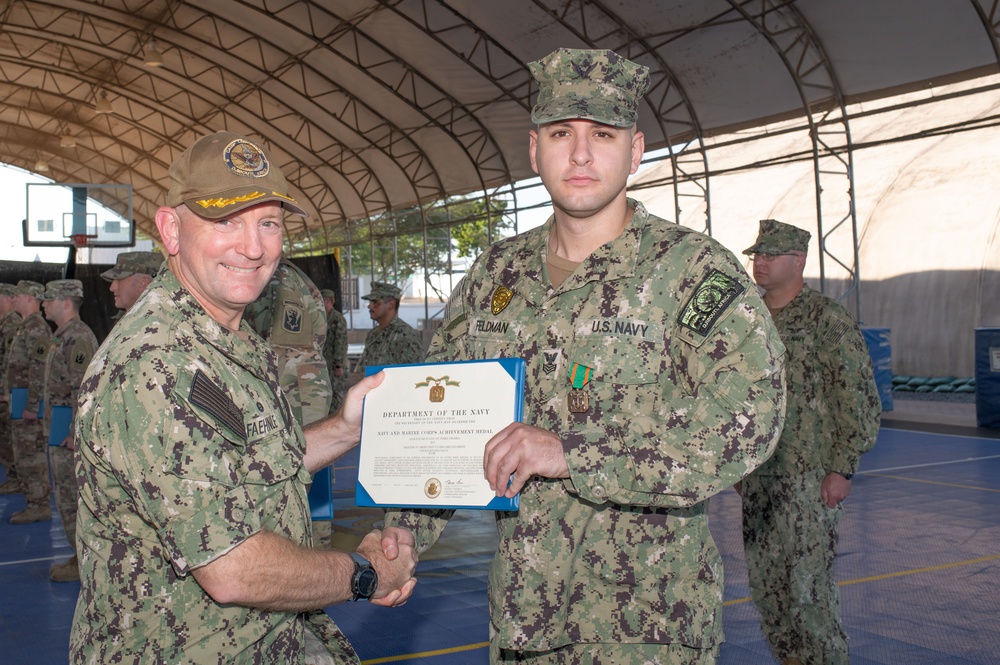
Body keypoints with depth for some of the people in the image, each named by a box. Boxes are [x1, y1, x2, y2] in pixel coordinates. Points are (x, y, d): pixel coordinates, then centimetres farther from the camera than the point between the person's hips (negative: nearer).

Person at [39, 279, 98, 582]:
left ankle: (84, 561, 2)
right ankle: (81, 555, 21)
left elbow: (83, 390, -24)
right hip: (57, 430, 11)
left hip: (71, 432, -11)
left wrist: (75, 432, -25)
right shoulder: (61, 336, 16)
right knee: (67, 496, 14)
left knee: (73, 499, -5)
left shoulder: (79, 338, -18)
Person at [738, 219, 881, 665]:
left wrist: (842, 469, -13)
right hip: (758, 477, 7)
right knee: (765, 581, 12)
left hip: (809, 478, -7)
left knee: (806, 582, -5)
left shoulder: (829, 320, -8)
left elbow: (858, 401, -10)